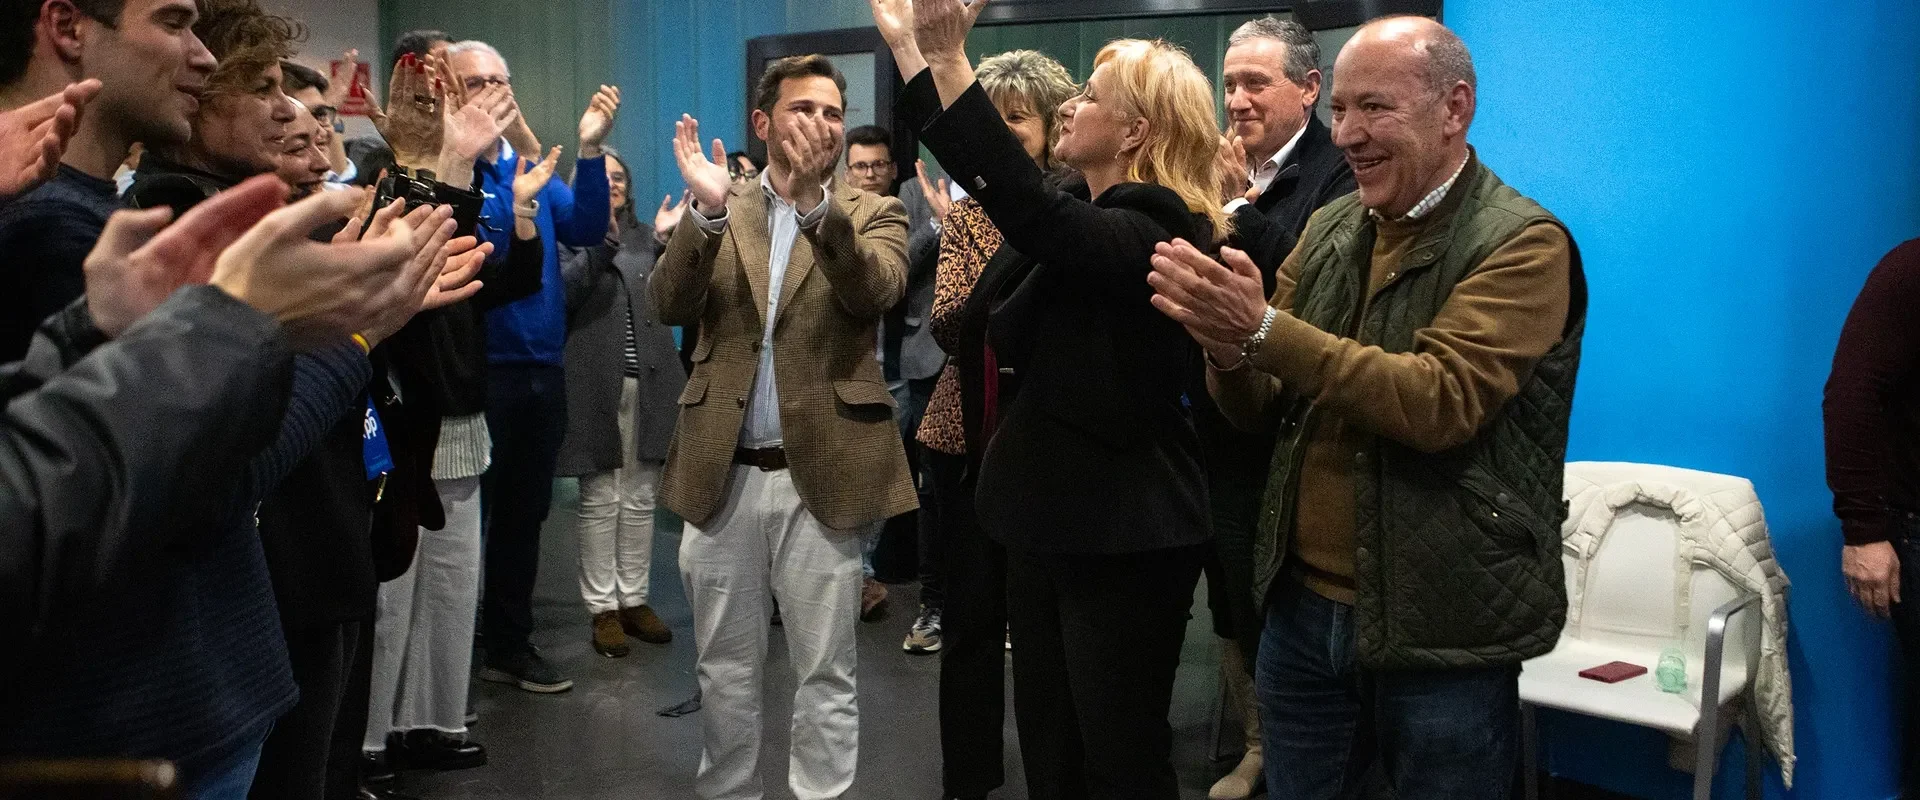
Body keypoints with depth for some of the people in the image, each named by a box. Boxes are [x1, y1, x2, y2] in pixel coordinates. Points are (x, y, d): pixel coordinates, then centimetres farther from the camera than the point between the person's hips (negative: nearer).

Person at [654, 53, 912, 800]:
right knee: (725, 671, 14)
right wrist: (708, 208, -22)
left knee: (825, 675, 5)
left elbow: (874, 292, -17)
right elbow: (670, 306, -7)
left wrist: (814, 199, -31)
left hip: (821, 474, -2)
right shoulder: (717, 214, 9)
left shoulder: (873, 214, 4)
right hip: (723, 473, 2)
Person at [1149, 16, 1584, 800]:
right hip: (1302, 607, 5)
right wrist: (1227, 348, -16)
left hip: (1441, 634, -5)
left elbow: (1439, 403, -25)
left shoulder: (1523, 243, -12)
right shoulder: (1329, 229, 6)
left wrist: (1264, 330, -27)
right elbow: (1258, 410, 7)